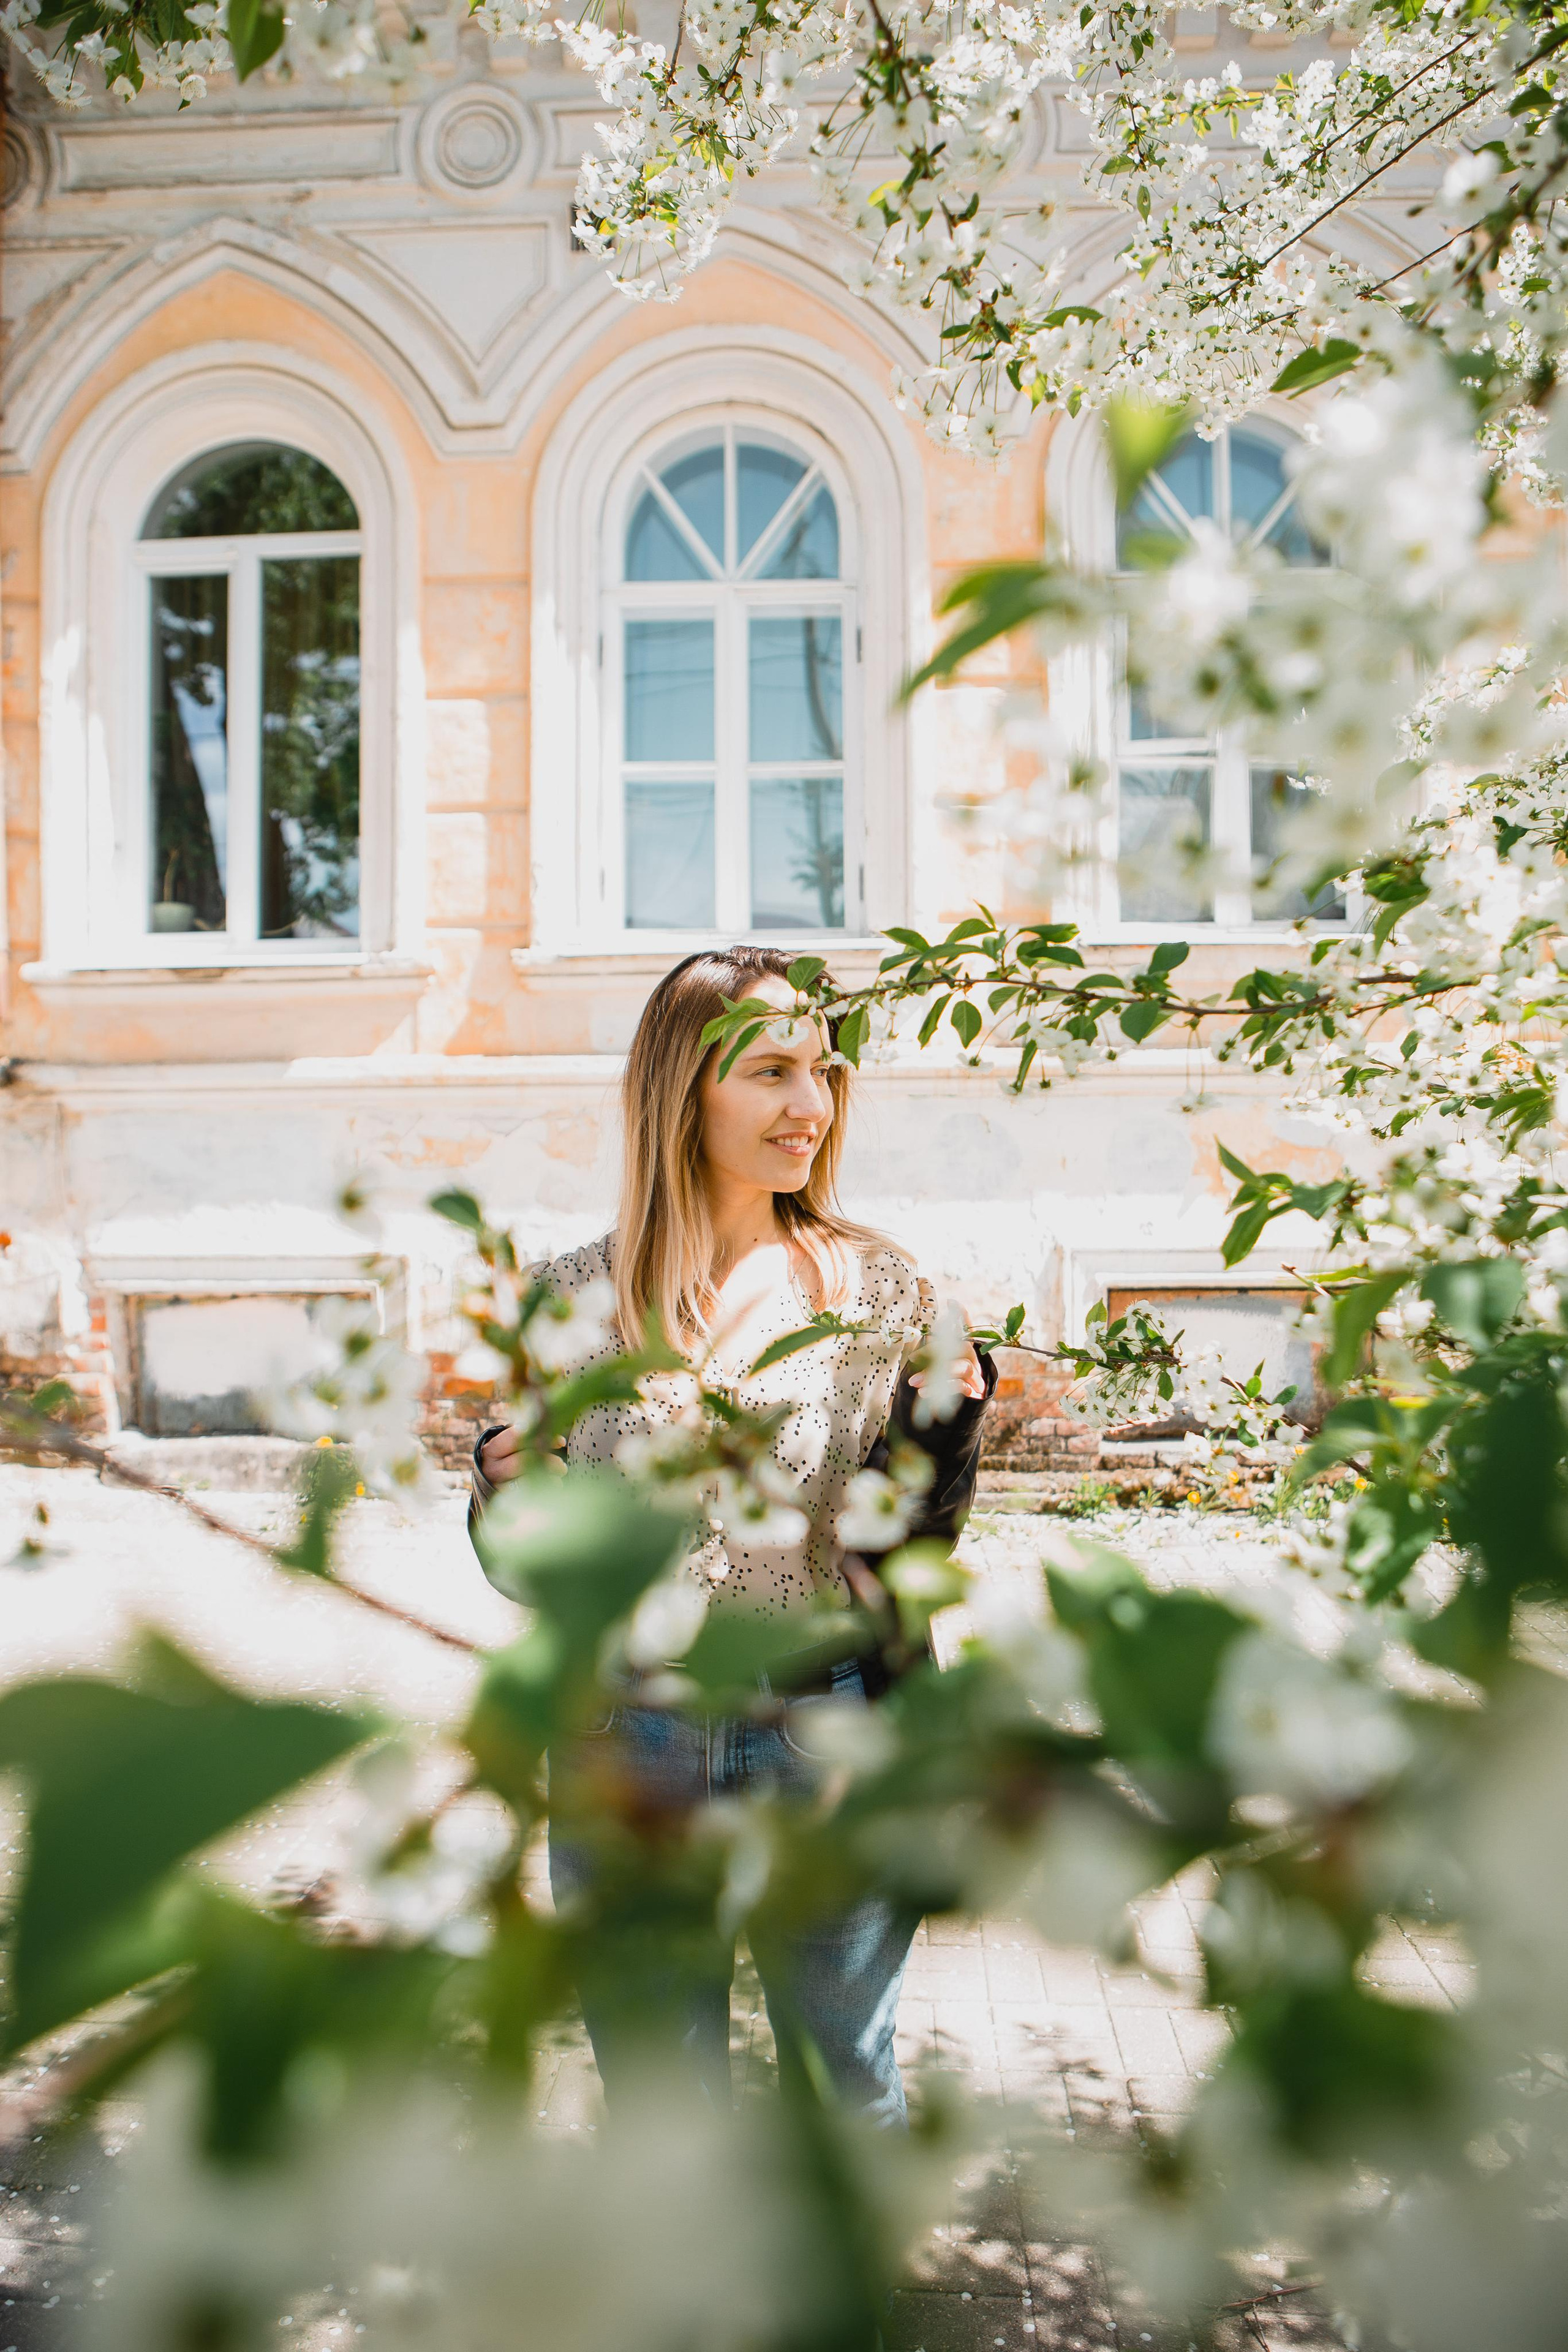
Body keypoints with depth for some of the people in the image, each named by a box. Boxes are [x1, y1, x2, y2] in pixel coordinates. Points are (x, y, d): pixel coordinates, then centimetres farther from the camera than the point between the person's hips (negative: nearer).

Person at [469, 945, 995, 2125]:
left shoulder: (878, 1286, -5)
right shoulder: (573, 1302, -4)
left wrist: (945, 1420, -18)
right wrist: (507, 1494, -18)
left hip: (826, 1758, 0)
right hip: (627, 1758, 1)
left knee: (851, 2102, 19)